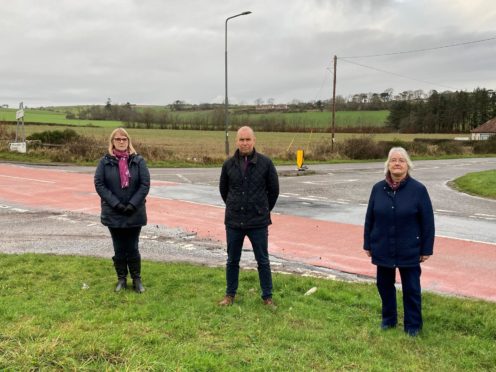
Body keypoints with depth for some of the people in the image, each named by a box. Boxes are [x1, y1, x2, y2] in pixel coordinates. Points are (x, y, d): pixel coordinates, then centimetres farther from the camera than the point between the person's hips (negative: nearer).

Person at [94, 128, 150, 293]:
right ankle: (121, 279, 25)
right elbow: (99, 184, -6)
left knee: (132, 248, 6)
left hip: (134, 214, 0)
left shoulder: (138, 160, -2)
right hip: (113, 214, 1)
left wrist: (132, 204, -14)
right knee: (119, 249, 10)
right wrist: (115, 203, -14)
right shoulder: (105, 161, -2)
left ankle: (137, 279, 21)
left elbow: (145, 184, -6)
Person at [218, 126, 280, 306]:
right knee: (232, 261, 13)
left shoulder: (265, 163, -7)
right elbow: (223, 189, 13)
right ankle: (230, 295, 28)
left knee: (263, 261, 7)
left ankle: (267, 297, 20)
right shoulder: (229, 164, -1)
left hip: (258, 223, -2)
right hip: (233, 222, 2)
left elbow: (274, 190, 4)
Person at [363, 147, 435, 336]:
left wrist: (426, 249, -6)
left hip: (409, 251, -3)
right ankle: (388, 319, 34)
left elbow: (427, 222, -6)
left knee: (411, 288, 8)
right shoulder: (378, 188, -1)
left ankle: (413, 325, 24)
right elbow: (369, 218, 5)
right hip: (383, 249, 3)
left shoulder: (418, 189, -10)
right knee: (385, 285, 15)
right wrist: (368, 244, 6)